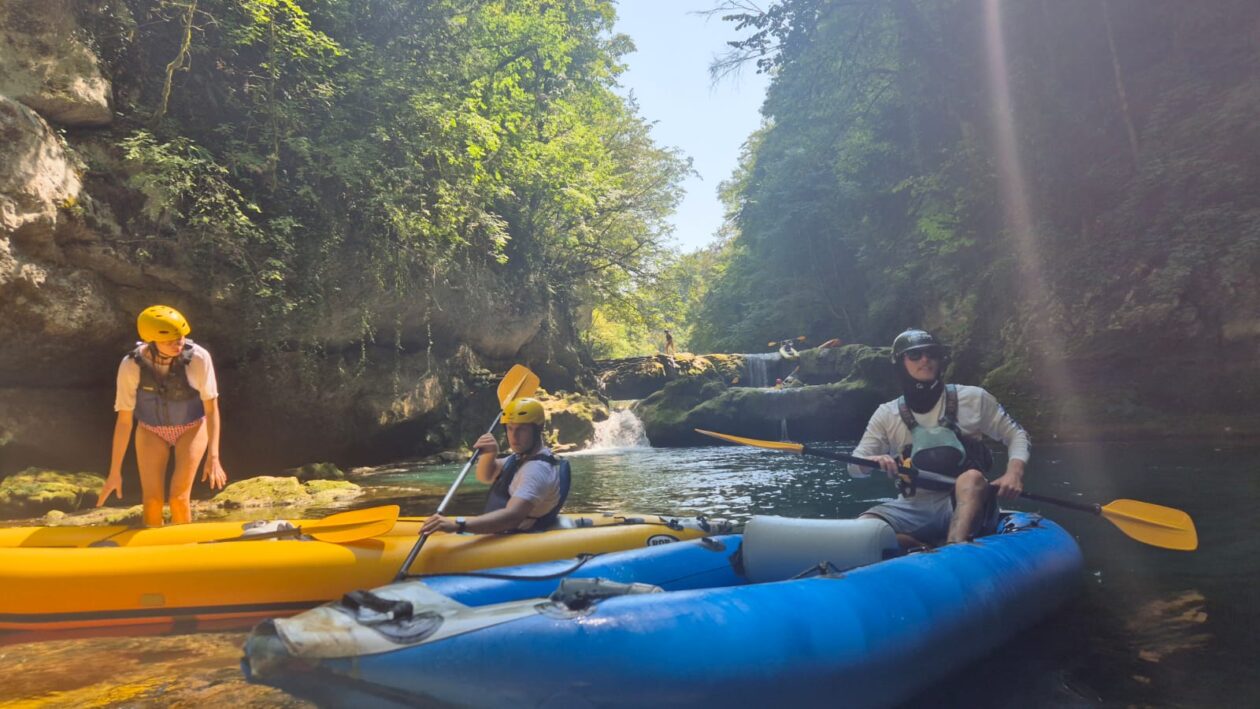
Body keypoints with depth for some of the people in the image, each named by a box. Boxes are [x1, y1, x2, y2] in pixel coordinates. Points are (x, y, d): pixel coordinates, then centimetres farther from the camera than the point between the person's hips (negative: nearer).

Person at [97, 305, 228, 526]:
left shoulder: (198, 358, -29)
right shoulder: (131, 366, -24)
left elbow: (211, 409, -20)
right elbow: (124, 420, -15)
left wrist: (213, 456, -25)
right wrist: (115, 471, -10)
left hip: (192, 428, -1)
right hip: (151, 431, 1)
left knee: (179, 497, -10)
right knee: (152, 501, -2)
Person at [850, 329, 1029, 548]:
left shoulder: (973, 398, 4)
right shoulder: (887, 414, 6)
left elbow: (1016, 435, 10)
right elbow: (854, 466, 3)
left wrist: (1014, 472, -11)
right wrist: (872, 462, -22)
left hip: (968, 504, -1)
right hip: (914, 508, 1)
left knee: (971, 478, -37)